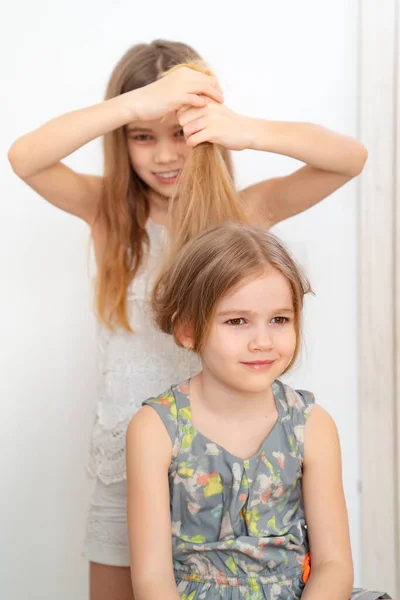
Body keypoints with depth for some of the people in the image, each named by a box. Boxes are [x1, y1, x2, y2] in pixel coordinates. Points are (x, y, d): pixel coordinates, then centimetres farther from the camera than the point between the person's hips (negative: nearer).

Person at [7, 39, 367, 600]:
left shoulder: (243, 213, -5)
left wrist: (250, 132, -33)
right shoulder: (107, 210, -3)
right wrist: (137, 102, -31)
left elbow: (351, 157, -15)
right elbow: (23, 158, -20)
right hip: (126, 455, 1)